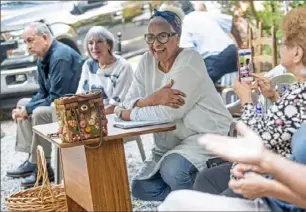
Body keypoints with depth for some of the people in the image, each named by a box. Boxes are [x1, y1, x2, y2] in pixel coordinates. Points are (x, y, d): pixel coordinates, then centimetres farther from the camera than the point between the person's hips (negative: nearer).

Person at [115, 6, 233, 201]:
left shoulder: (189, 60, -19)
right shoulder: (147, 61, 1)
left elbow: (168, 113, -28)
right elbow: (128, 103, -7)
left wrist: (125, 114, -18)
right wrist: (152, 99, -28)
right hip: (170, 144, 7)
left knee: (172, 169, -32)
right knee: (141, 188, -1)